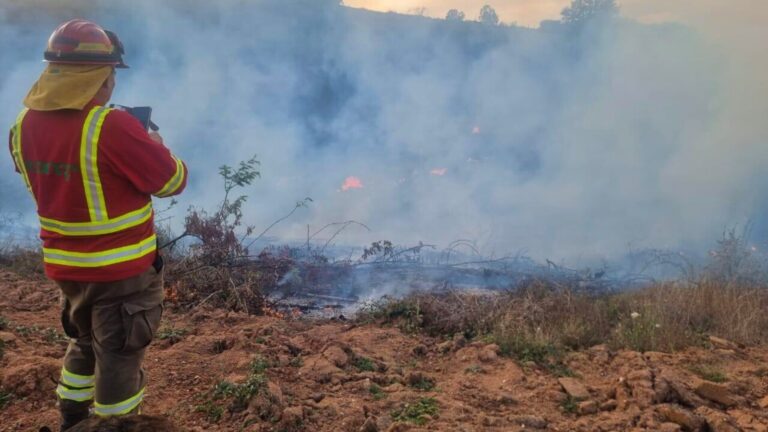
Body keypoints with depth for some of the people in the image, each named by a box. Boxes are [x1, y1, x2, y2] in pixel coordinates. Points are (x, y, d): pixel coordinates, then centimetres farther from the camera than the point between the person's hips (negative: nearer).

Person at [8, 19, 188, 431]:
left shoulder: (24, 125, -2)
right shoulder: (113, 126, -25)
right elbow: (173, 180, -15)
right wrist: (151, 140, 4)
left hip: (64, 265, 7)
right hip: (121, 269, -7)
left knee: (85, 342, 27)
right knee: (119, 355, 11)